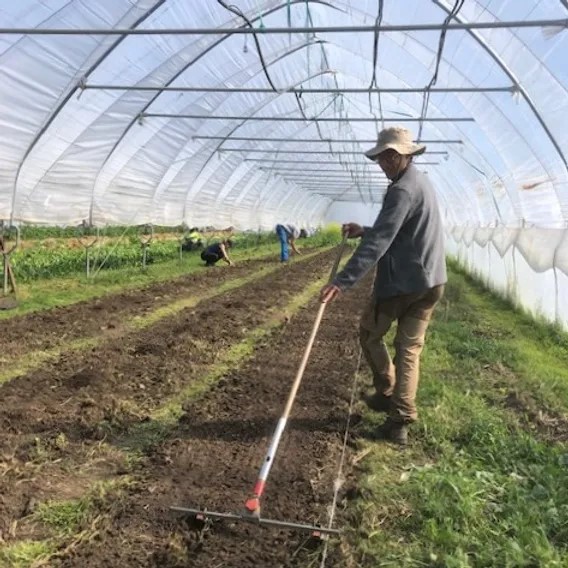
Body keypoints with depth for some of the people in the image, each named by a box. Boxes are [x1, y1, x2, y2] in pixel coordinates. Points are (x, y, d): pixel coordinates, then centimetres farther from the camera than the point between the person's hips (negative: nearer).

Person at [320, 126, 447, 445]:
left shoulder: (402, 190, -17)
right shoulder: (422, 182, 14)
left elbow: (379, 243, -28)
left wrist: (343, 282, -34)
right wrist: (363, 231, 15)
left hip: (402, 282, -9)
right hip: (431, 282, 9)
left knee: (370, 334, 15)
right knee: (410, 349, 9)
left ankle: (387, 392, 25)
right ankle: (401, 421, 10)